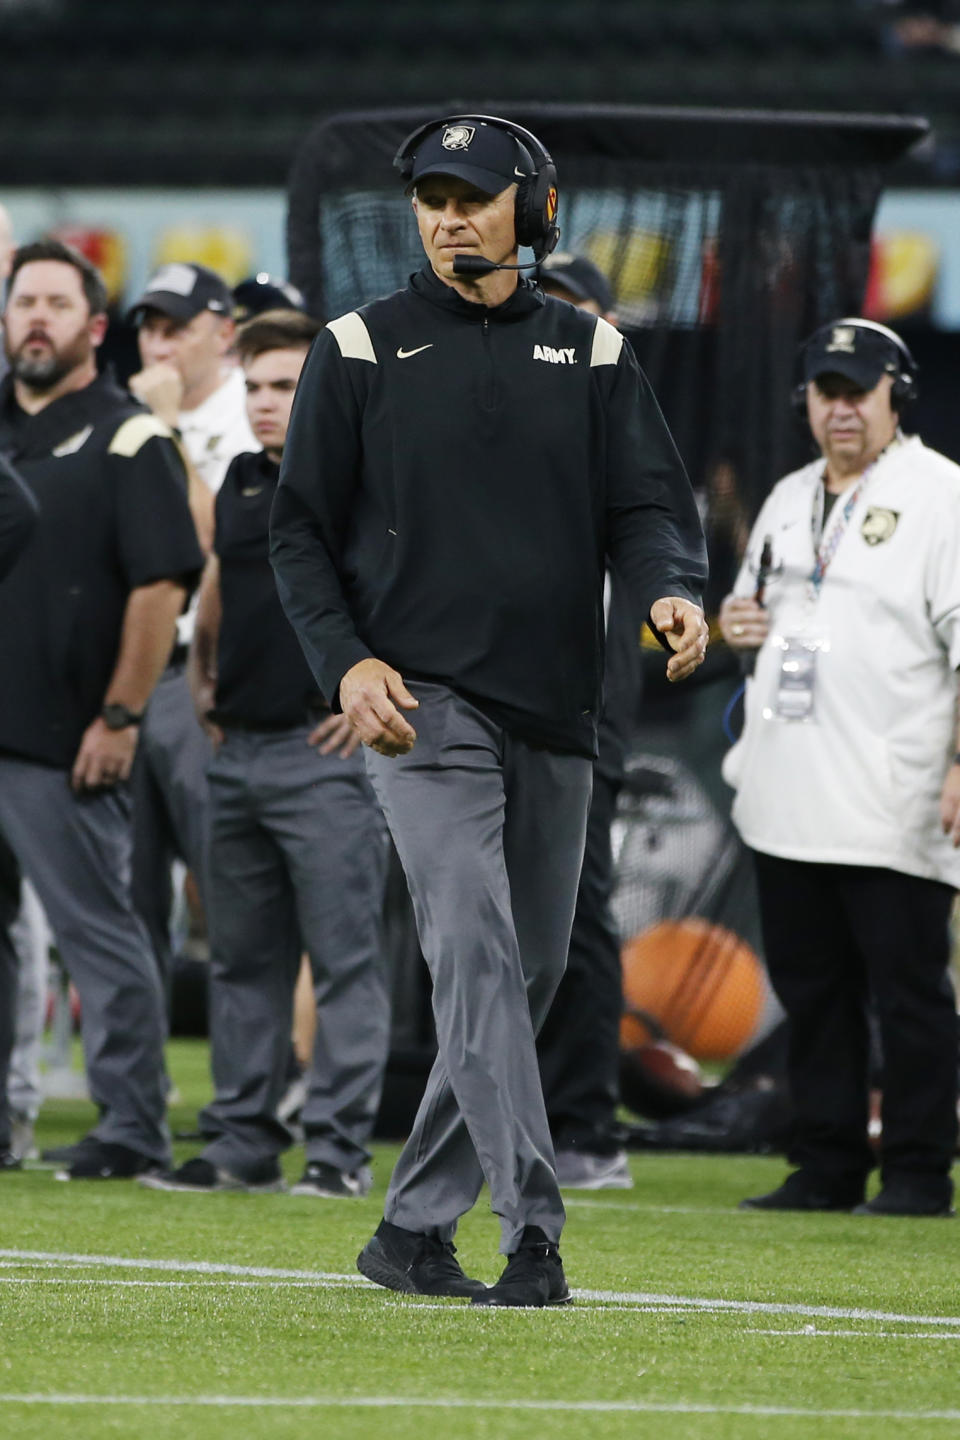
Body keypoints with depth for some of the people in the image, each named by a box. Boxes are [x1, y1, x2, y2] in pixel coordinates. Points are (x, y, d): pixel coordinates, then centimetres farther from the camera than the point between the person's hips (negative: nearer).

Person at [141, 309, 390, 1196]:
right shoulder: (243, 485, 14)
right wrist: (202, 682, 18)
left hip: (324, 752, -7)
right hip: (239, 750, 8)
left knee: (344, 955, -5)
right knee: (244, 957, 9)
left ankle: (341, 1147, -4)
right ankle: (243, 1141, 14)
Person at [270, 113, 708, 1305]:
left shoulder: (589, 351, 12)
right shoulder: (360, 350, 5)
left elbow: (648, 504, 5)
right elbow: (301, 529, 5)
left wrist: (671, 592, -18)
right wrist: (347, 661, -11)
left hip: (555, 713, 4)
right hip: (422, 700, -4)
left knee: (530, 972, 8)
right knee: (475, 949, -18)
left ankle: (413, 1229, 20)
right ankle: (533, 1236, -25)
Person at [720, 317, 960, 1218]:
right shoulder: (789, 500, 18)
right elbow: (760, 610, 31)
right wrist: (735, 622, 5)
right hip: (787, 802, 7)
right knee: (809, 988, 10)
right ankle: (826, 1169, 16)